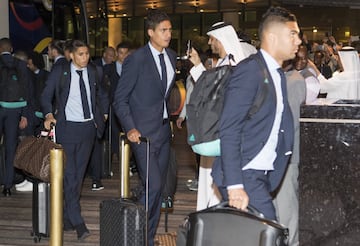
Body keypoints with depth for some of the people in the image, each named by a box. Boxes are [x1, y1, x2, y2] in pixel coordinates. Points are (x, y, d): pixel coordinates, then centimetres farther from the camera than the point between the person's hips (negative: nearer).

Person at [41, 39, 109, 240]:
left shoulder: (95, 73, 7)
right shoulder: (59, 72, -2)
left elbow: (102, 95, 22)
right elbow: (47, 95, 1)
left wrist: (103, 114, 13)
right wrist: (49, 114, -15)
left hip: (88, 127, 4)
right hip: (67, 127, -4)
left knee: (79, 173, 10)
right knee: (69, 174, -9)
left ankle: (68, 219, 21)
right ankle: (77, 221, -7)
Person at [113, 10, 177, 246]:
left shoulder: (171, 56, 7)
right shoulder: (136, 59, -13)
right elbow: (120, 99, -10)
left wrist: (168, 116, 13)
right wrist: (130, 128, -19)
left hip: (164, 130, 7)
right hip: (143, 132, -7)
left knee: (159, 187, 10)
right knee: (153, 186, -13)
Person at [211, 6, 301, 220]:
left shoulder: (278, 75, 17)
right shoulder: (250, 70, -13)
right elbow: (229, 130, -19)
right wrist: (234, 185, -24)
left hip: (262, 176, 9)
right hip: (243, 175, -9)